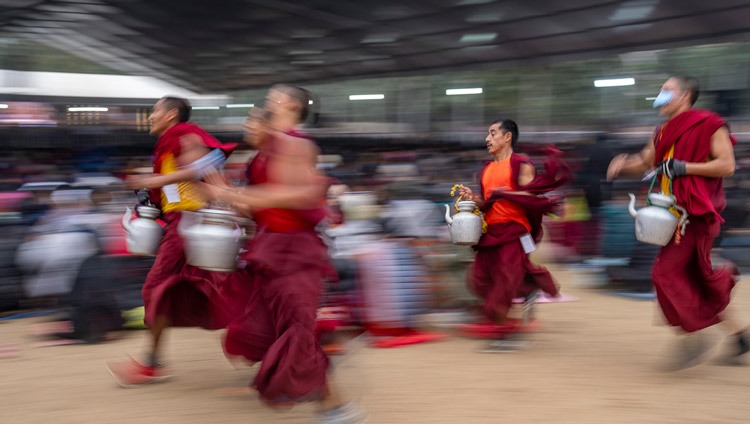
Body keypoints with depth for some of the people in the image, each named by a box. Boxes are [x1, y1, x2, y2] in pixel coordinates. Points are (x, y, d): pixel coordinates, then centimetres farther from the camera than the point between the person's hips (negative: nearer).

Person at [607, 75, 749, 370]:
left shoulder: (708, 125, -10)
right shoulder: (664, 132, 14)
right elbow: (646, 161, 23)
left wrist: (684, 167, -20)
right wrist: (624, 163, 2)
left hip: (697, 214, -9)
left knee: (666, 271, -13)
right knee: (695, 279, 12)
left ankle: (694, 337, -3)